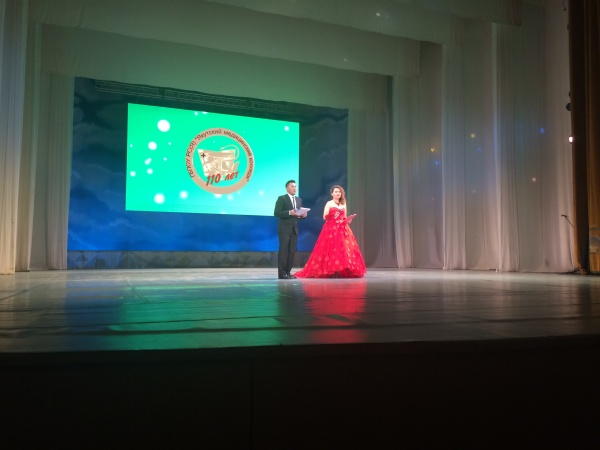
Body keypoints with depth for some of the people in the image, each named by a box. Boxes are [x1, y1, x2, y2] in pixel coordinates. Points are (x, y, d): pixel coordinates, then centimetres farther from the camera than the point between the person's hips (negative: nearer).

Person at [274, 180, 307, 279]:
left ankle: (287, 272, 13)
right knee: (283, 251, -5)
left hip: (294, 229, 6)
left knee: (292, 251, 5)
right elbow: (276, 213, -11)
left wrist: (303, 215, -3)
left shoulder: (299, 200, 16)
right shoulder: (281, 198, -3)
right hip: (284, 229, -6)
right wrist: (289, 212, -21)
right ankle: (282, 273, -2)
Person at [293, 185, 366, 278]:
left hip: (342, 229, 5)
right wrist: (332, 214, -22)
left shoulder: (343, 204, 15)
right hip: (331, 229, -5)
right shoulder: (329, 203, 1)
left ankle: (340, 271, 2)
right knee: (331, 249, -9)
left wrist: (348, 220, 0)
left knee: (343, 249, -2)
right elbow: (325, 217, -5)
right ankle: (331, 272, -6)